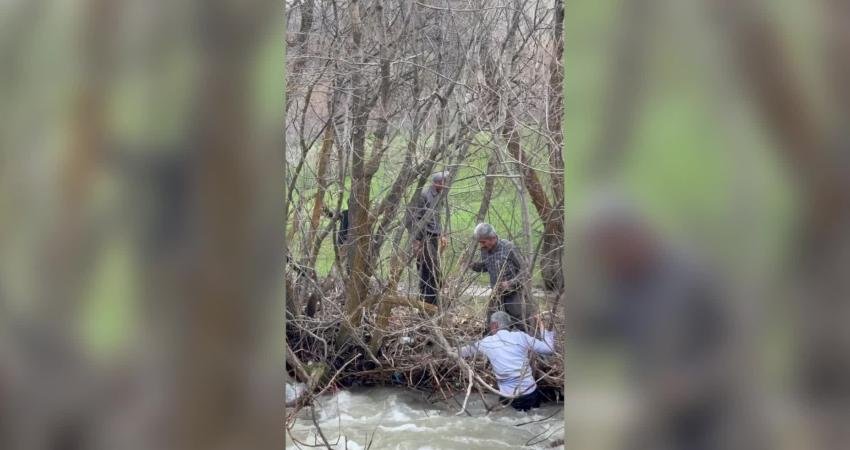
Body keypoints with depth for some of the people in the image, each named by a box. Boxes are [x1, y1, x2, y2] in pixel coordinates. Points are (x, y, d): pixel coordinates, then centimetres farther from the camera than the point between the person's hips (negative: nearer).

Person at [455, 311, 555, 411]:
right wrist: (544, 330, 16)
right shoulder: (521, 337, -4)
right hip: (530, 393, 1)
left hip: (509, 397, -1)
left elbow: (464, 351, 13)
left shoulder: (487, 343, -3)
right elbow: (549, 348, 0)